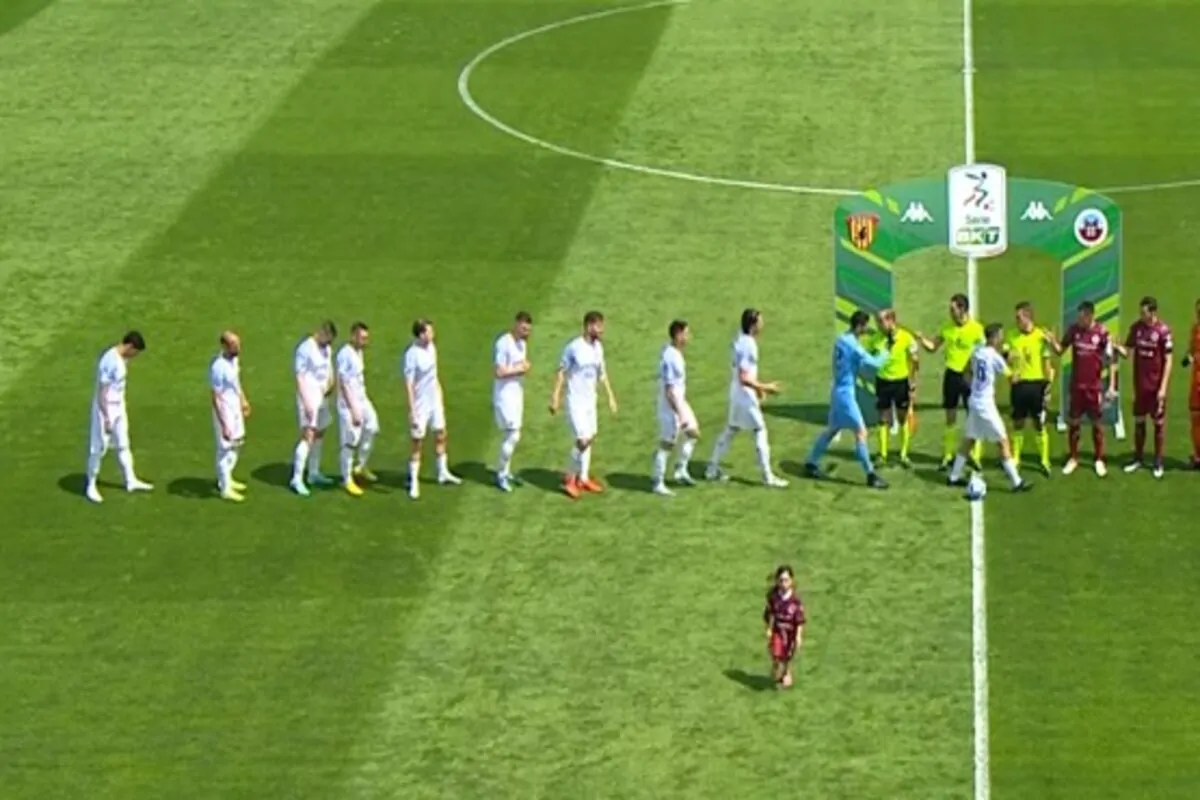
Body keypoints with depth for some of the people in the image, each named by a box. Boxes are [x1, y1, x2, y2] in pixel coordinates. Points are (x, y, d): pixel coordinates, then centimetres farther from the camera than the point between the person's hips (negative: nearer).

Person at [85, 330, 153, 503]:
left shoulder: (122, 358, 2)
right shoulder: (110, 361, -27)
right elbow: (102, 392, -24)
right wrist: (107, 418, -22)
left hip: (119, 408, 9)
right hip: (106, 409, -9)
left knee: (123, 445, 19)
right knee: (99, 448, 3)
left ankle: (131, 481, 30)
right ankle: (90, 486, 16)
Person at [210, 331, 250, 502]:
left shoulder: (234, 359, -2)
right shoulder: (218, 367, -28)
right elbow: (216, 399, -25)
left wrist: (243, 400, 22)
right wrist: (224, 425, -25)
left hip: (236, 409, 9)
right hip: (225, 412, -9)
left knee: (236, 444, 22)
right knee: (226, 449, 3)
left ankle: (226, 479, 39)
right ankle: (225, 489, 15)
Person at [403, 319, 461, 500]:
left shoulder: (431, 347, 1)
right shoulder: (412, 354, -22)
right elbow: (409, 384, -20)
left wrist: (440, 395, 18)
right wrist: (412, 411, -21)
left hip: (435, 402, 7)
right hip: (420, 404, -7)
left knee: (440, 436, 17)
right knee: (417, 443, 1)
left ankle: (443, 473, 32)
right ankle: (414, 483, 10)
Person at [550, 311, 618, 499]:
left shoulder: (598, 347, 3)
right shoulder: (573, 347, -18)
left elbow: (602, 373, 13)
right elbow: (561, 372, -11)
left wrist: (611, 396, 12)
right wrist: (555, 398, -13)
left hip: (590, 400, 7)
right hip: (576, 401, -7)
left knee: (590, 438, 12)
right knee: (582, 440, -10)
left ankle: (583, 478, 23)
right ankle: (569, 479, 6)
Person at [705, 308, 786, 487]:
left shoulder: (741, 341, 5)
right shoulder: (748, 346, -24)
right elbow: (744, 378, -26)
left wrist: (758, 388, 19)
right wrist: (765, 387, -20)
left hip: (737, 395, 9)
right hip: (745, 397, -9)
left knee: (730, 431, 18)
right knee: (760, 432, -1)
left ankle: (713, 469, 25)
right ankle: (768, 477, 3)